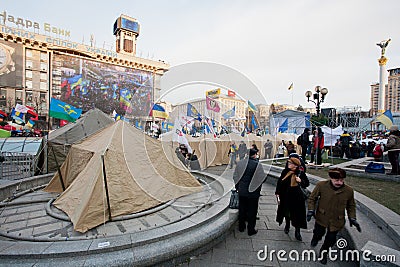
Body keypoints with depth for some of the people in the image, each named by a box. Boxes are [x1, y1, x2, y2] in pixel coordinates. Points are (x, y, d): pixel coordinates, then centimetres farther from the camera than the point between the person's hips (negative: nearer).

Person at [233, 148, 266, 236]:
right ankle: (251, 230, 24)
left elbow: (235, 176, 1)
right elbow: (262, 178, -13)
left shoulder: (240, 163, -5)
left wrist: (238, 187, 13)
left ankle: (241, 227, 33)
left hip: (242, 191, 4)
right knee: (252, 211, 12)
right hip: (253, 192, -4)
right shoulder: (257, 165, -18)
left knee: (242, 209, 18)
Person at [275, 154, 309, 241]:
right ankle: (287, 225, 44)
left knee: (297, 214, 5)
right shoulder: (285, 171, -6)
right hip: (285, 196, 2)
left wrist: (301, 181, -23)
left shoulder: (301, 173, -12)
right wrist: (277, 193, -1)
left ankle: (297, 231, 24)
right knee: (286, 212, 18)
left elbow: (307, 183, -2)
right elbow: (279, 182, 1)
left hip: (296, 197, -2)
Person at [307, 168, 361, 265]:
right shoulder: (321, 185, -17)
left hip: (336, 221, 2)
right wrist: (311, 210, -13)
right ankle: (316, 238, 46)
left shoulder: (349, 190, -11)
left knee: (331, 239, 12)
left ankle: (324, 252, 43)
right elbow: (312, 198, -5)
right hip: (322, 217, -1)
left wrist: (352, 218, -3)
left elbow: (351, 205, 7)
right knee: (319, 233, 7)